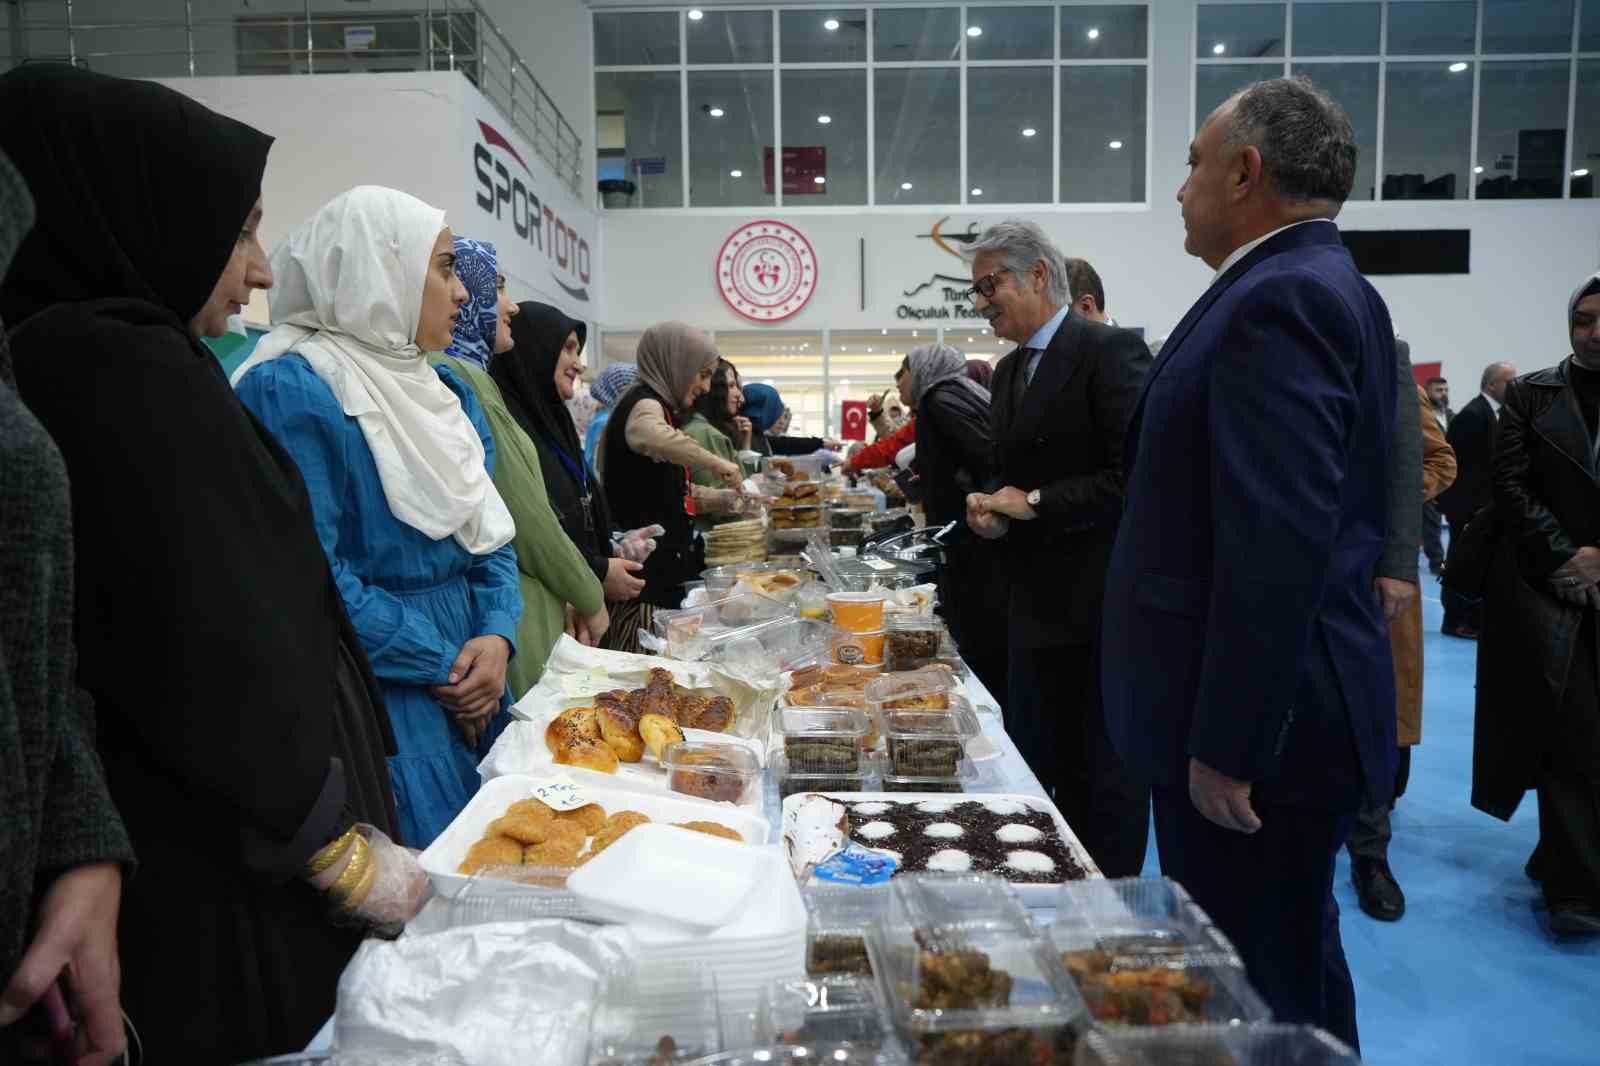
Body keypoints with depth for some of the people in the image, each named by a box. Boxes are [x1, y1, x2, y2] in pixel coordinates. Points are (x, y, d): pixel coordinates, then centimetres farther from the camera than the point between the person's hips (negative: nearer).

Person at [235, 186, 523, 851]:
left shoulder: (448, 392, 12)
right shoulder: (291, 390, -14)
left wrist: (497, 636, -6)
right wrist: (443, 669, -13)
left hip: (470, 688, 8)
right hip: (380, 701, -8)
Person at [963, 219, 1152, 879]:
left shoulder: (1110, 350, -11)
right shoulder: (1010, 370, 15)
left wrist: (1035, 503, -15)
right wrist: (990, 504, 2)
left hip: (1099, 602, -8)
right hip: (1036, 602, 8)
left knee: (1104, 774, 4)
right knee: (1031, 764, 14)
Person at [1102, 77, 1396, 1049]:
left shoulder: (1280, 299, -19)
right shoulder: (1316, 287, 14)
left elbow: (1281, 545, -27)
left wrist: (1226, 744, -22)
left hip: (1261, 727, -10)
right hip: (1280, 711, 10)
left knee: (1260, 1002, 4)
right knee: (1289, 965, 23)